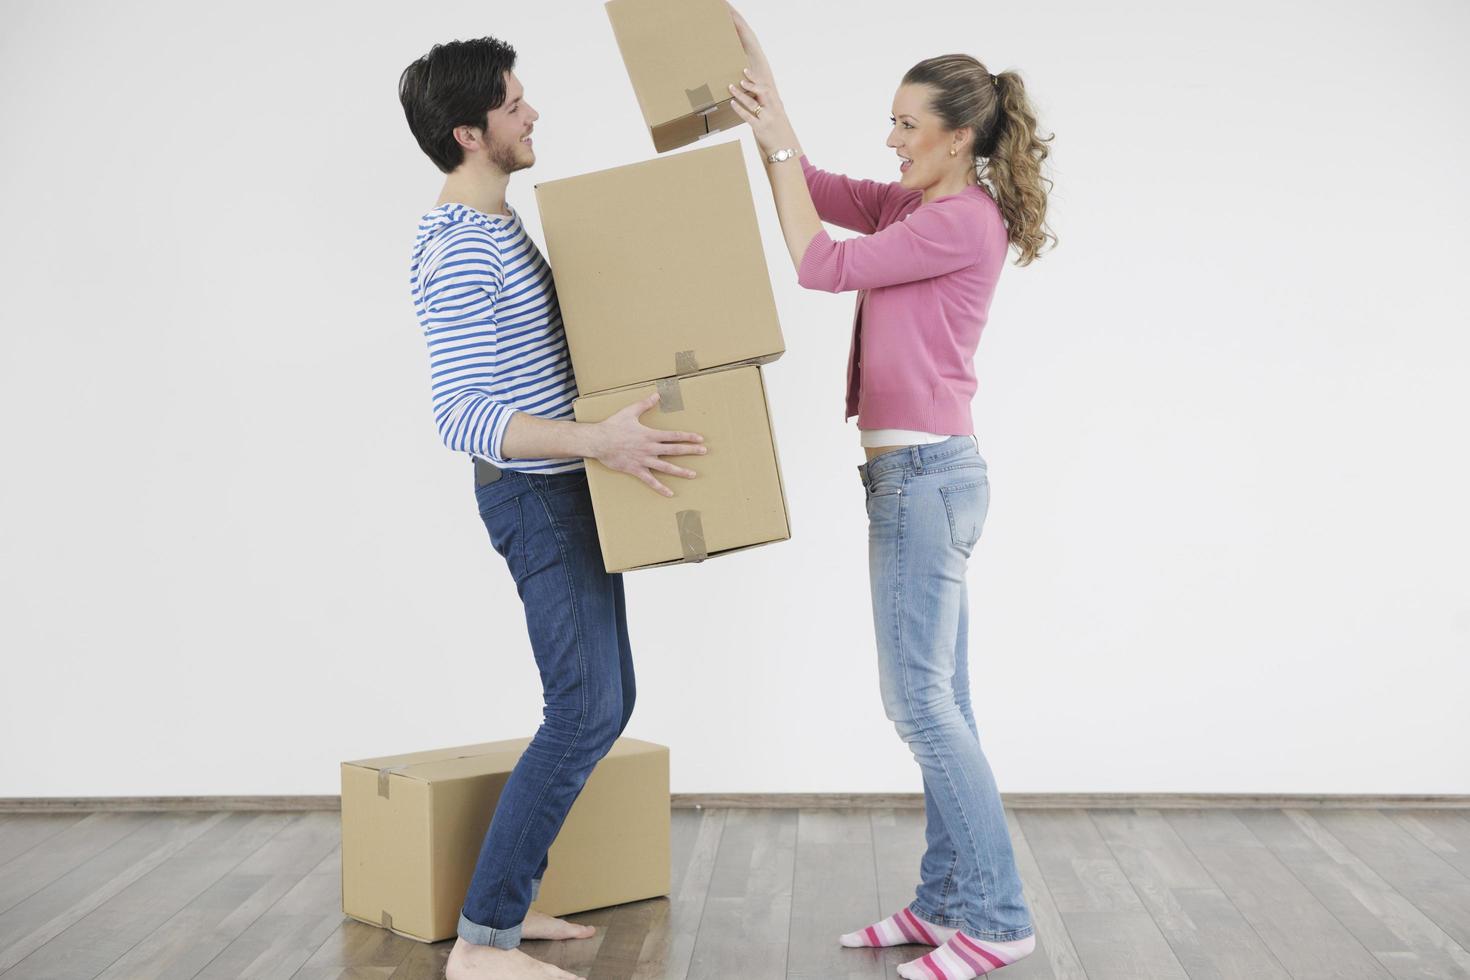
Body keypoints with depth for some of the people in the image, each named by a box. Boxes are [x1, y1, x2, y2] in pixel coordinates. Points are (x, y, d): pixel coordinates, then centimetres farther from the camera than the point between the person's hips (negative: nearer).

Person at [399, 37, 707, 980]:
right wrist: (599, 439, -36)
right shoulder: (458, 251, -21)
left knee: (607, 701, 13)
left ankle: (505, 896, 22)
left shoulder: (501, 224, 13)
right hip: (539, 497, -10)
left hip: (570, 490, 10)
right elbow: (464, 417, -28)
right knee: (586, 710, -11)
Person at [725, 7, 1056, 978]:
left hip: (925, 472, -10)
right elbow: (816, 189, 19)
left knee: (920, 698, -7)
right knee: (938, 701, 11)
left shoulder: (963, 220, -13)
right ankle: (949, 900, 18)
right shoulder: (917, 206, 14)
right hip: (922, 472, 10)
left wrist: (778, 142, -9)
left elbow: (822, 264, -15)